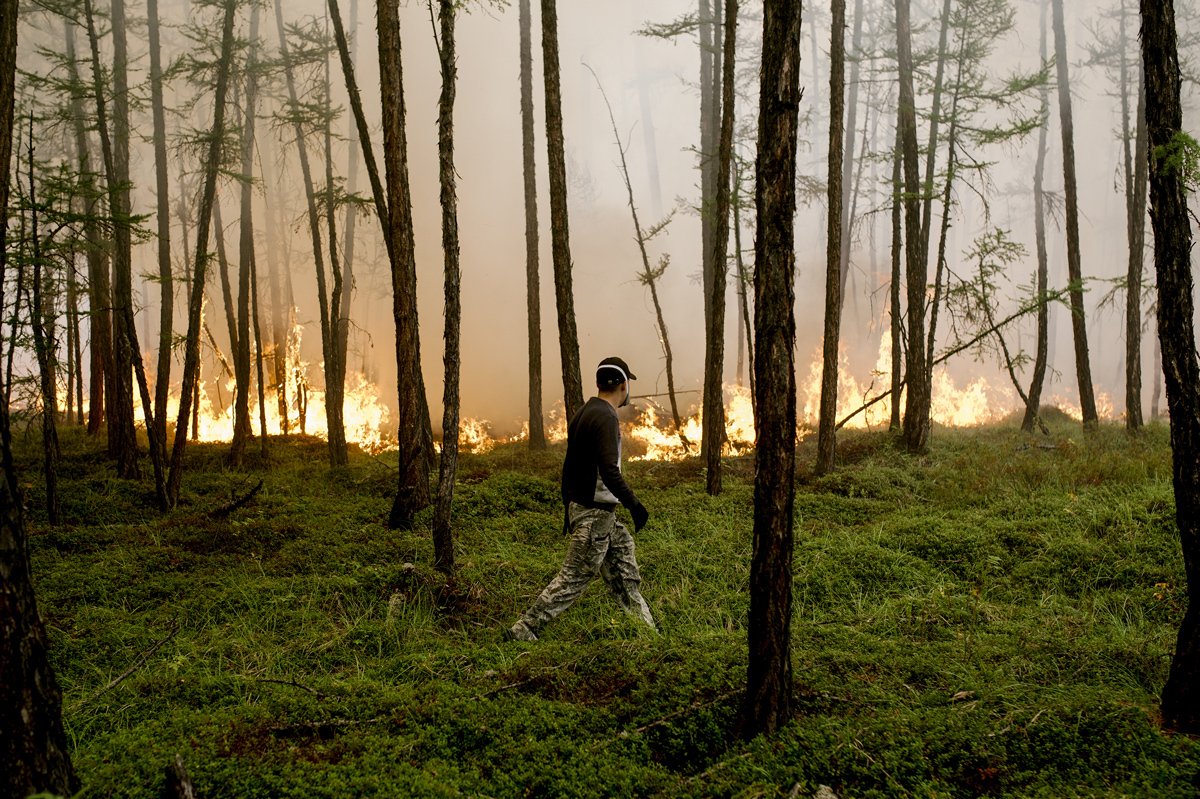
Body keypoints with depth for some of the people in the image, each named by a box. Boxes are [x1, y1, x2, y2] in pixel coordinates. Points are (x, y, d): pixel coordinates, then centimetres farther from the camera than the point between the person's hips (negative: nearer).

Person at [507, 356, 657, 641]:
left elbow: (569, 466, 17)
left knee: (624, 569, 15)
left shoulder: (584, 413, 12)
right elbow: (609, 471, -27)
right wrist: (634, 505, -18)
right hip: (595, 513, -10)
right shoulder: (605, 418, -18)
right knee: (574, 576, -3)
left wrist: (568, 506, 23)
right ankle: (524, 629, 3)